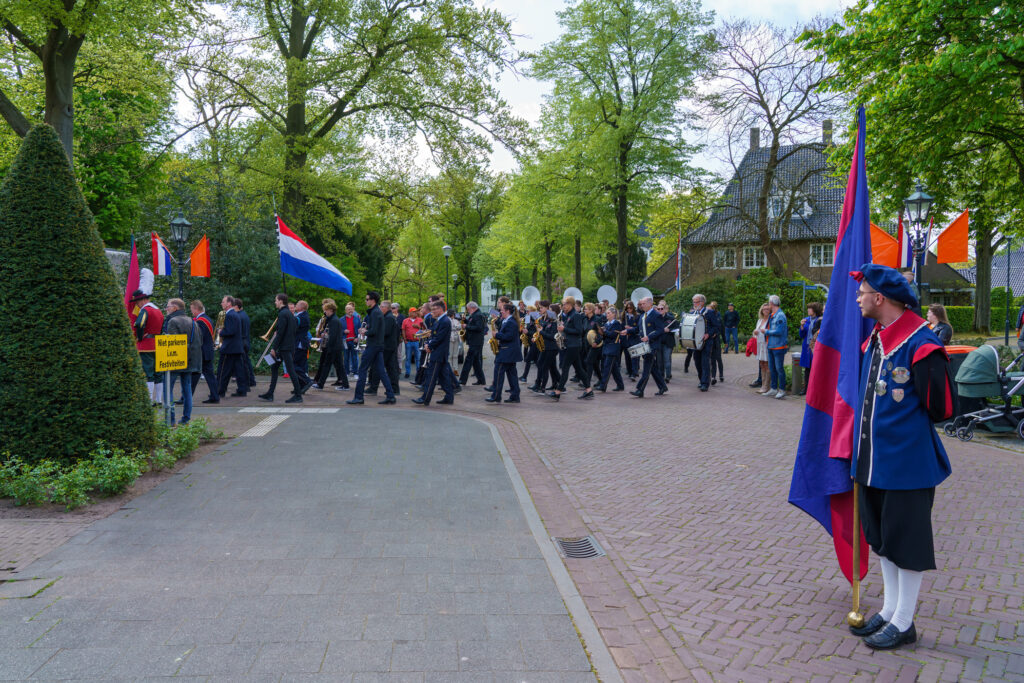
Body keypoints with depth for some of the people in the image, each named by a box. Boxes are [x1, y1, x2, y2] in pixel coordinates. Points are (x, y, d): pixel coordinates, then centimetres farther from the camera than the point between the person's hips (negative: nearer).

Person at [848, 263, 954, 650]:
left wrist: (906, 422, -1)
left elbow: (940, 408, -15)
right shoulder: (874, 339, 7)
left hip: (905, 459, -9)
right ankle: (889, 610, 33)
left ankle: (903, 623, 19)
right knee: (881, 536, 18)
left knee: (906, 540, 4)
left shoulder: (919, 343, -19)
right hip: (873, 457, 9)